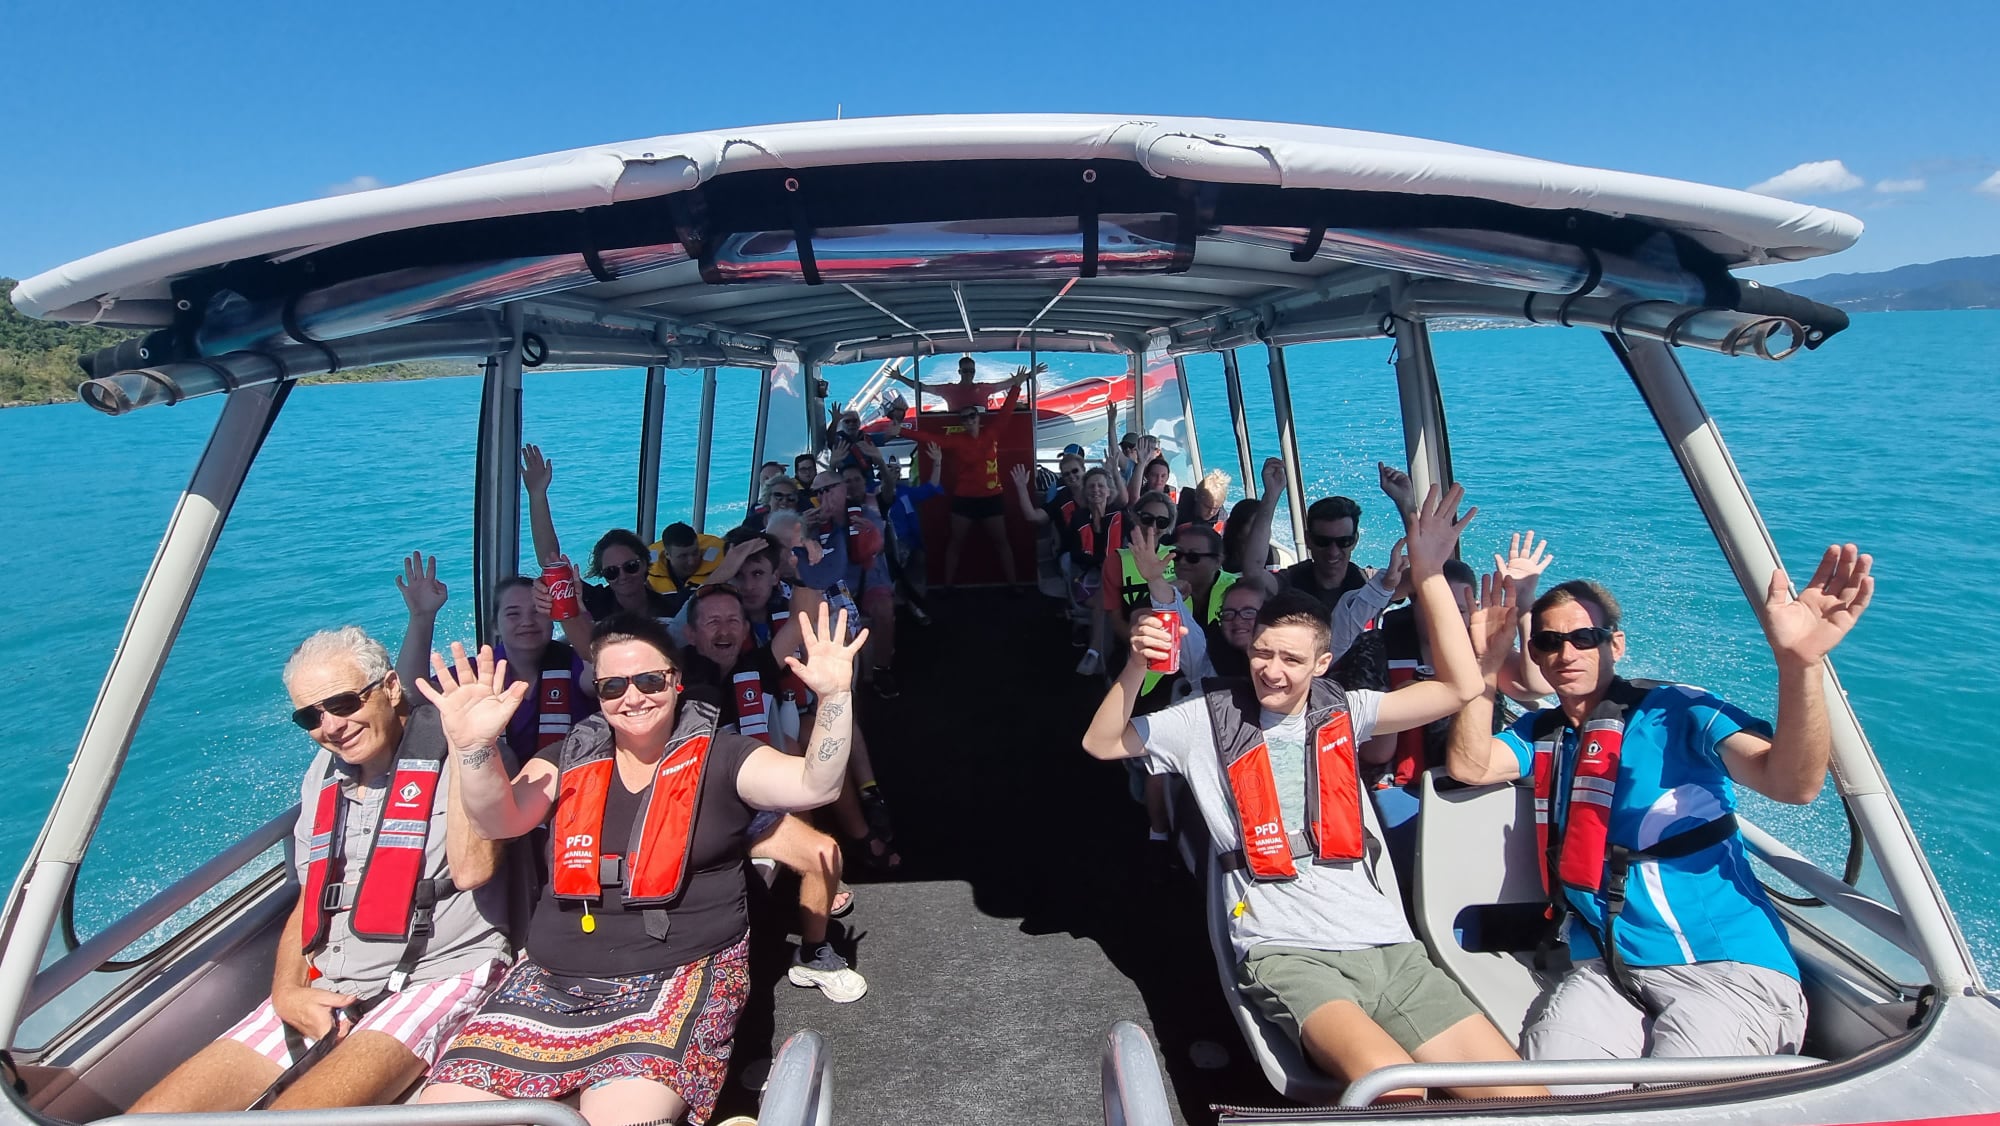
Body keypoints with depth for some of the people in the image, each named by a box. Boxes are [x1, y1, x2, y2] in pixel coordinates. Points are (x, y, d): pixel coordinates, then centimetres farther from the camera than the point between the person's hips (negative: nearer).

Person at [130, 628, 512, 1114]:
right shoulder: (324, 774, 15)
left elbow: (471, 869, -24)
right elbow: (309, 902, 21)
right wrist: (286, 991, 3)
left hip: (437, 978, -7)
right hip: (324, 994, 7)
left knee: (293, 1114, -28)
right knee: (152, 1113, -2)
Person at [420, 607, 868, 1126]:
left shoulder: (719, 757, 1)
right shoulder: (569, 759, 12)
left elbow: (815, 785, -11)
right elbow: (499, 820, -4)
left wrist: (834, 693, -27)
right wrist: (473, 746, -24)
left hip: (681, 975, -4)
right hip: (552, 979, 5)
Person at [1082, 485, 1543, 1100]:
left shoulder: (1339, 711, 12)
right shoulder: (1212, 718, 6)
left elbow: (1460, 687, 6)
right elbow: (1101, 744, 2)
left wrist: (1428, 574, -1)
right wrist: (1135, 666, -15)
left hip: (1387, 945, 4)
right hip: (1286, 954, -4)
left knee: (1521, 1093, -8)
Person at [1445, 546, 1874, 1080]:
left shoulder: (1677, 712, -3)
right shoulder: (1541, 732, 13)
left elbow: (1792, 782, -19)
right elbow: (1469, 765, -5)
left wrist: (1798, 664, -36)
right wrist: (1485, 666, -14)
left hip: (1726, 965, -3)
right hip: (1605, 969, 4)